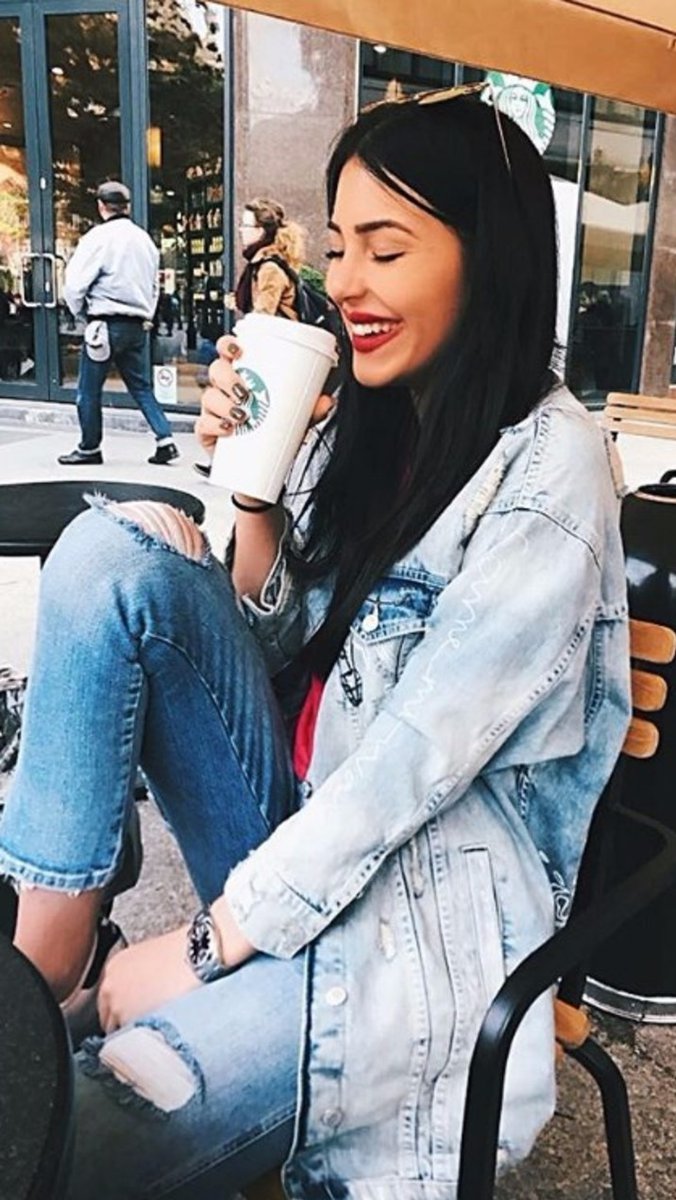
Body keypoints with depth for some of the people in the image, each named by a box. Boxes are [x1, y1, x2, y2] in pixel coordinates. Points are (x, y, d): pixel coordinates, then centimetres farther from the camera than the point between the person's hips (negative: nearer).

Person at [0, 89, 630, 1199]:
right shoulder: (362, 416, 6)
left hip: (431, 878, -7)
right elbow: (279, 643, 9)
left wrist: (209, 941, -16)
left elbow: (420, 753, -20)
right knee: (113, 547, -15)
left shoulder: (549, 466, -14)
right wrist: (253, 489, -8)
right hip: (296, 811, 7)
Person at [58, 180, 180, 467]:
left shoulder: (99, 237, -11)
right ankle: (165, 441, 4)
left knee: (89, 390, 7)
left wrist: (80, 312, 5)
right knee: (141, 387, 14)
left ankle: (89, 448, 16)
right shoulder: (144, 239, 10)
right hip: (138, 325, 6)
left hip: (106, 324, -6)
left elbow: (75, 284, -12)